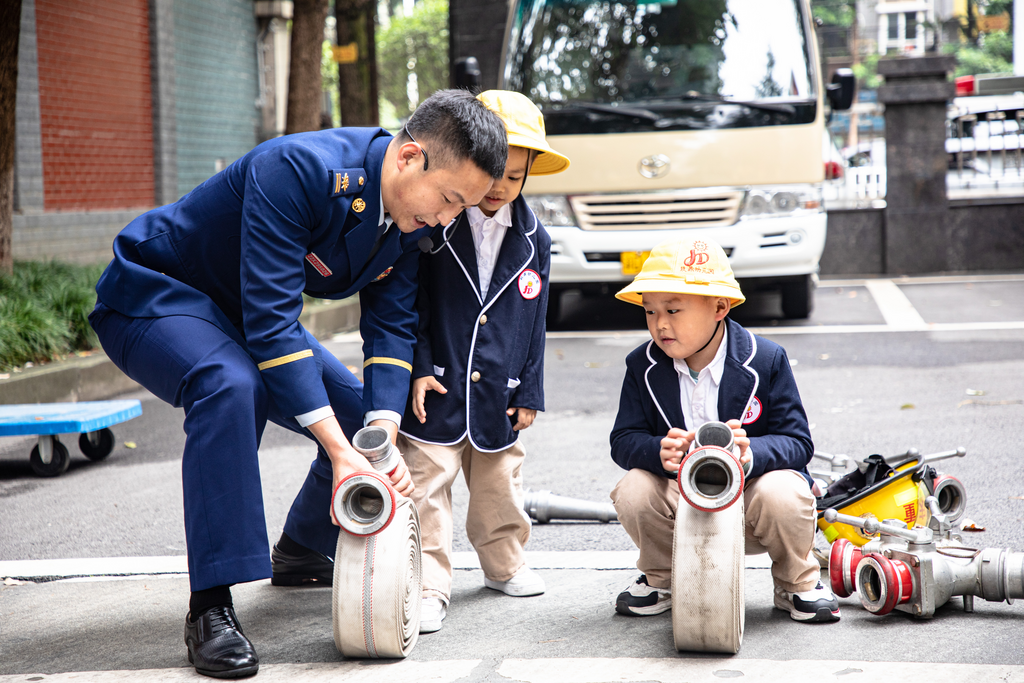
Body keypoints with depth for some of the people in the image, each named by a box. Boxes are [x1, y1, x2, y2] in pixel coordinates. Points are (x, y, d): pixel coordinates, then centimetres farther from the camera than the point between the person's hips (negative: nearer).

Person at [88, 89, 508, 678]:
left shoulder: (413, 215, -10)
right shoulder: (297, 168, -36)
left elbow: (392, 325, -8)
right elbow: (271, 319, -39)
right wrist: (341, 450, -41)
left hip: (253, 316, 8)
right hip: (156, 294, -8)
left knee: (369, 416, 5)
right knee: (232, 386, -37)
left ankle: (302, 551, 34)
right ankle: (211, 607, -32)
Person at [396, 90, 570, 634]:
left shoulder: (533, 240, 4)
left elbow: (535, 319, 9)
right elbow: (410, 304, -5)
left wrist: (530, 390, 7)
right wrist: (418, 367, -13)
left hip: (499, 394, 4)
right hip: (435, 389, -3)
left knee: (500, 487, 17)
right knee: (426, 490, -4)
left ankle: (504, 565, 36)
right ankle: (429, 588, 1)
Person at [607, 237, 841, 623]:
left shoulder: (765, 360, -12)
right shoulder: (643, 367, -3)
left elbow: (797, 442, -14)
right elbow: (624, 440, -6)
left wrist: (751, 453, -37)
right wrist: (658, 451, -32)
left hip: (749, 491, -2)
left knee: (782, 493, -35)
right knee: (633, 492, -28)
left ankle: (797, 583, -2)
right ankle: (661, 577, 5)